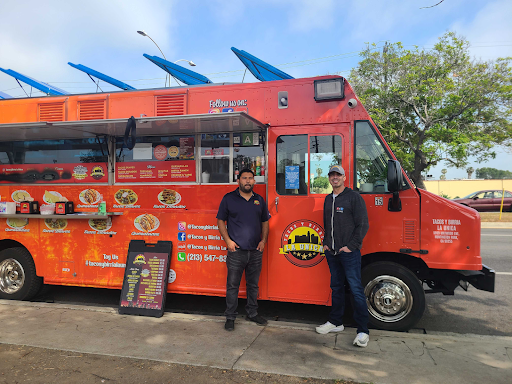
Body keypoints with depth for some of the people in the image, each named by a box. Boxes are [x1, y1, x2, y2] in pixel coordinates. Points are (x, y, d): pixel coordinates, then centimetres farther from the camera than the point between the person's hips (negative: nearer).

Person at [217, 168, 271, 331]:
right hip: (236, 251, -3)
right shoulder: (229, 198, 0)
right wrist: (228, 241, -9)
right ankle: (230, 317, 15)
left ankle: (252, 313, 29)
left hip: (256, 251, 3)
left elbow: (265, 222, 16)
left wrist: (263, 240, 2)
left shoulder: (259, 200, 10)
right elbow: (220, 220, 2)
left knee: (253, 284, 14)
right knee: (232, 285, 2)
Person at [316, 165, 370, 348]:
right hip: (331, 252, 7)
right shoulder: (328, 199, 15)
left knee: (356, 289, -5)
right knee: (336, 287, 15)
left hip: (349, 252, -6)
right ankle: (336, 322, 27)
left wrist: (351, 246, -13)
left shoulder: (354, 197, -5)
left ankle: (363, 331, 2)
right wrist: (326, 242, 11)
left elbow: (363, 224, -9)